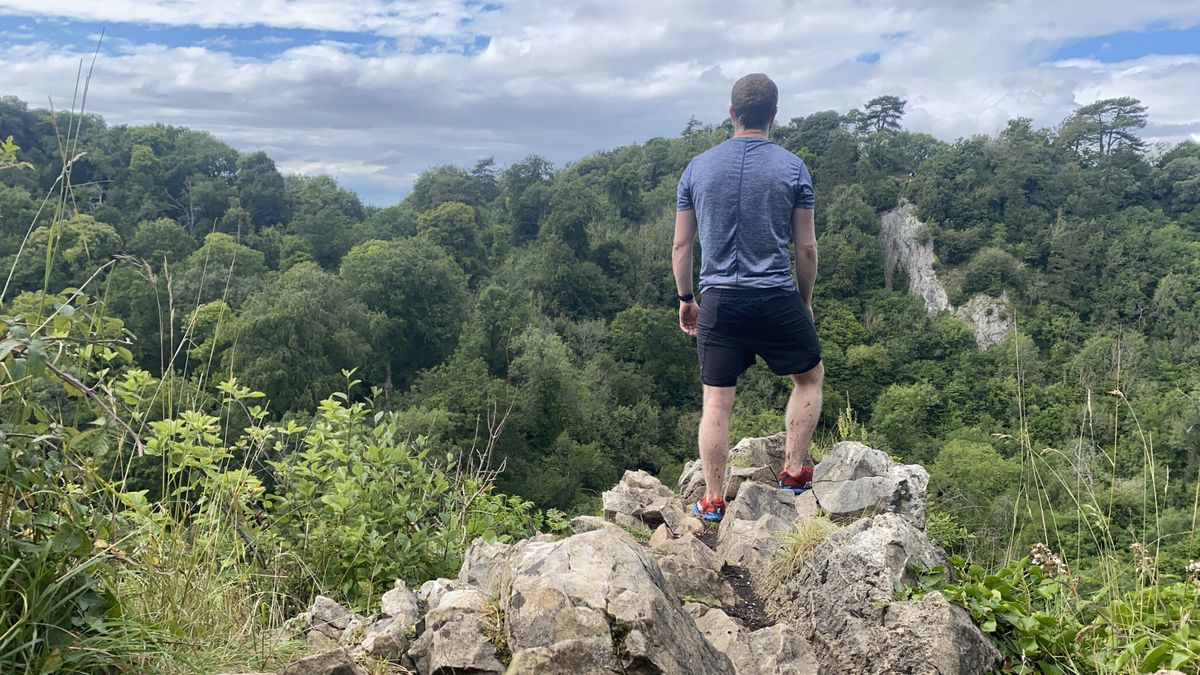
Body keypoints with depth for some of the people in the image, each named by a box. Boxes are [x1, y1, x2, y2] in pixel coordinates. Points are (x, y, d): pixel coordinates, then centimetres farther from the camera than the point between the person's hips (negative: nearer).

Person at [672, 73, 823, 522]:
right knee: (810, 377, 21)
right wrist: (805, 300, 14)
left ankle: (712, 500, 14)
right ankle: (794, 470, 19)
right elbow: (806, 247, 1)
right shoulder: (792, 168, -1)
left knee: (716, 403, 6)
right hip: (777, 299, -1)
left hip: (718, 300, 2)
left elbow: (681, 245, 6)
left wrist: (685, 299, 16)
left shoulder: (698, 168, 4)